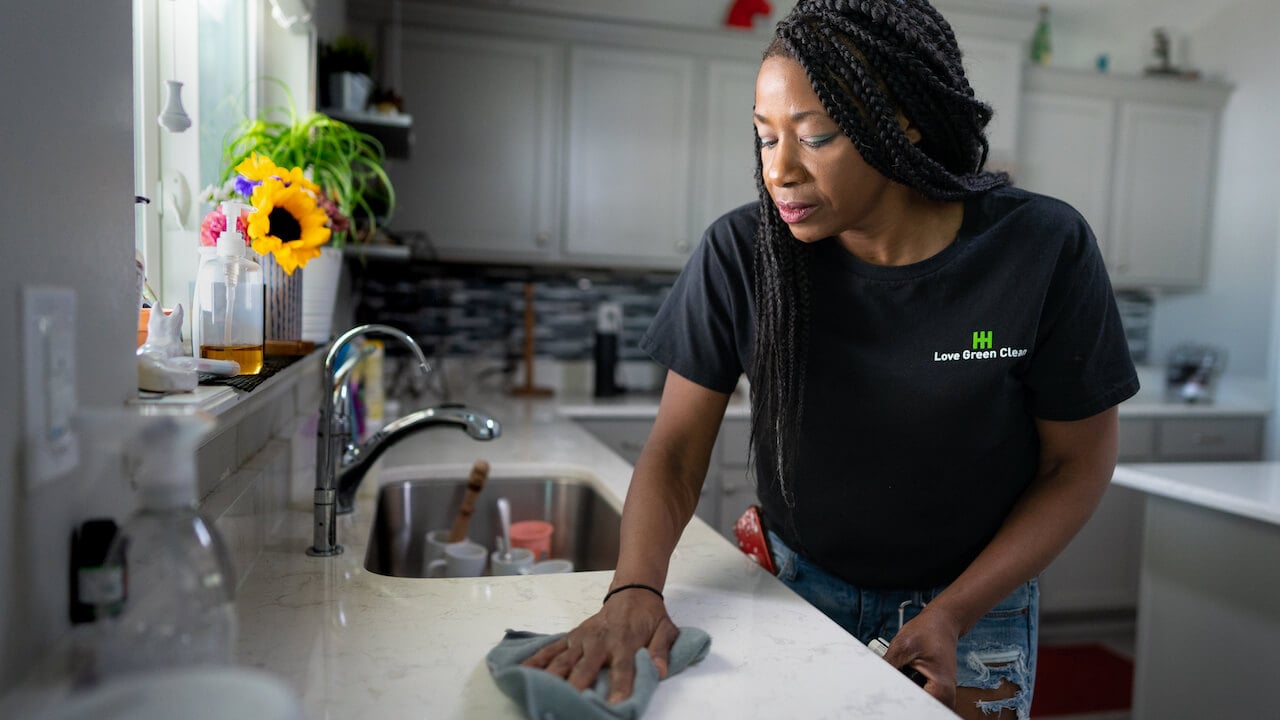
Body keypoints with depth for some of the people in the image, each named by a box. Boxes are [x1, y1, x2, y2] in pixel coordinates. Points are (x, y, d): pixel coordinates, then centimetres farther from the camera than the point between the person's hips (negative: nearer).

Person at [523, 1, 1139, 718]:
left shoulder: (1041, 249, -20)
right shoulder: (741, 254, -19)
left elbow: (1079, 463, -11)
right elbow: (676, 452, -15)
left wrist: (953, 615, -18)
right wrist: (635, 591, -32)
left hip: (975, 599, 0)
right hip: (800, 589, 1)